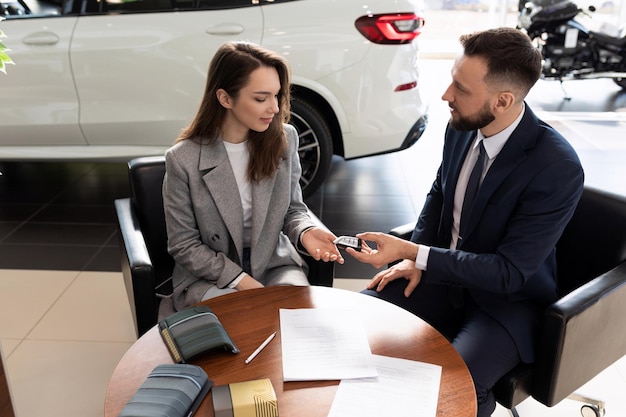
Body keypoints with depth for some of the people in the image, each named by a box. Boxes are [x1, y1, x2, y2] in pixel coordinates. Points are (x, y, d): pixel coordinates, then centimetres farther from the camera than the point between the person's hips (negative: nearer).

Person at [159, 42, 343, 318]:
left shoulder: (284, 139, -8)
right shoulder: (183, 160, -16)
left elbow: (293, 210, 4)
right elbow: (184, 246, -9)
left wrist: (305, 232, -20)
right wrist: (242, 282, -16)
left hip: (274, 265, 3)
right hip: (211, 275, -2)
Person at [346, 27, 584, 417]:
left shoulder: (558, 168, -26)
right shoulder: (462, 127, -9)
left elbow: (509, 272, -24)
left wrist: (412, 253, -28)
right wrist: (415, 259, -4)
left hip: (508, 299, -5)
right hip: (445, 273, 6)